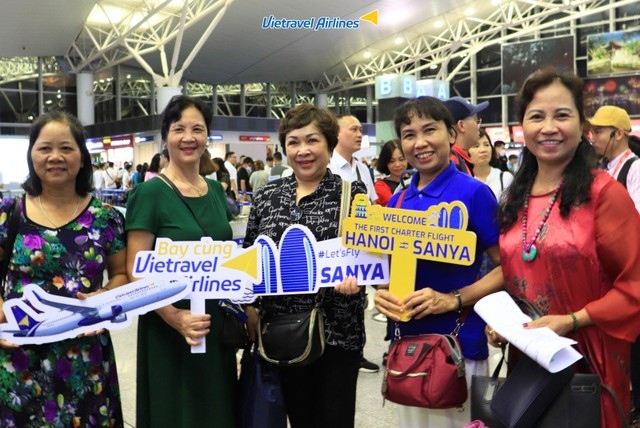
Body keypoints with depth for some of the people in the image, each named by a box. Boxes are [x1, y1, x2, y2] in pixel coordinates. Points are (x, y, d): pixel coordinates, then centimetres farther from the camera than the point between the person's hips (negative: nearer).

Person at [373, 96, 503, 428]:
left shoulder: (474, 193, -12)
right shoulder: (397, 202, 5)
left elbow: (507, 267, -12)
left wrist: (453, 300, -21)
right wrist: (382, 293, -6)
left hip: (458, 343, -5)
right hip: (406, 340, 6)